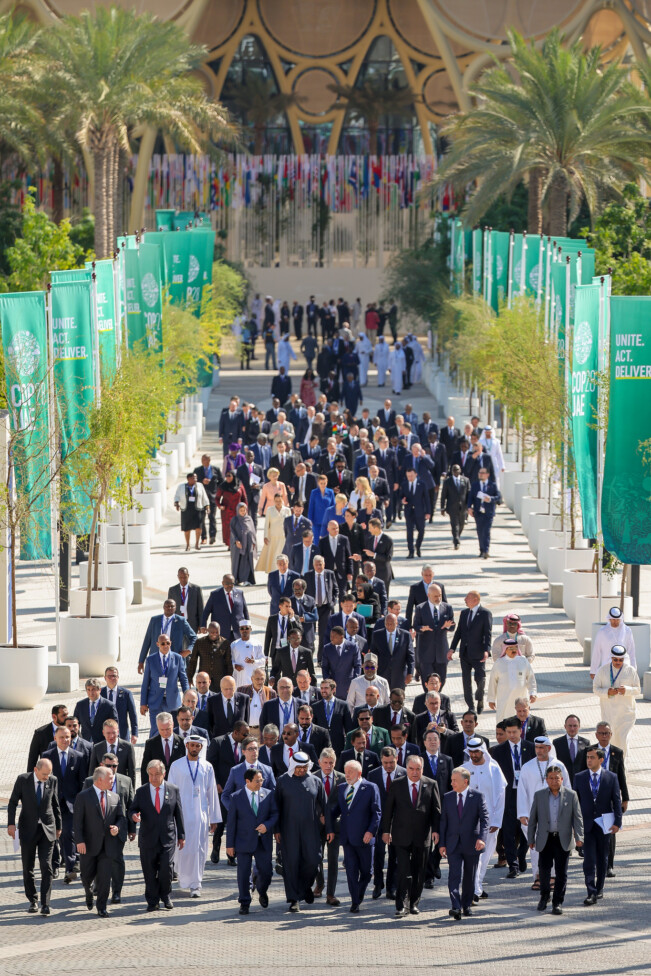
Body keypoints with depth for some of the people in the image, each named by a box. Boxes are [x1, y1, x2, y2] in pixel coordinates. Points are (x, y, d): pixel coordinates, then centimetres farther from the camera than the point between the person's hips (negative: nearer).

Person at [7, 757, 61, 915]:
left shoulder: (52, 781, 1)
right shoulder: (23, 780, -5)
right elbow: (13, 802, -2)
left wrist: (59, 826, 19)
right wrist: (11, 824, -13)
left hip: (47, 830, 0)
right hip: (28, 830, 0)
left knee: (46, 867, -10)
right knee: (28, 868, 5)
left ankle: (45, 904, -11)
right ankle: (32, 901, 21)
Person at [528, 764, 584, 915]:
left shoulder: (571, 795, 1)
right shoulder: (539, 795, 5)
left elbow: (577, 818, 1)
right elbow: (533, 818, 8)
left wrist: (578, 836, -9)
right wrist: (531, 839, 7)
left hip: (563, 839, -1)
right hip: (545, 839, 1)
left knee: (561, 873, 0)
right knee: (544, 869, 1)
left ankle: (557, 902, 7)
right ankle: (544, 896, 26)